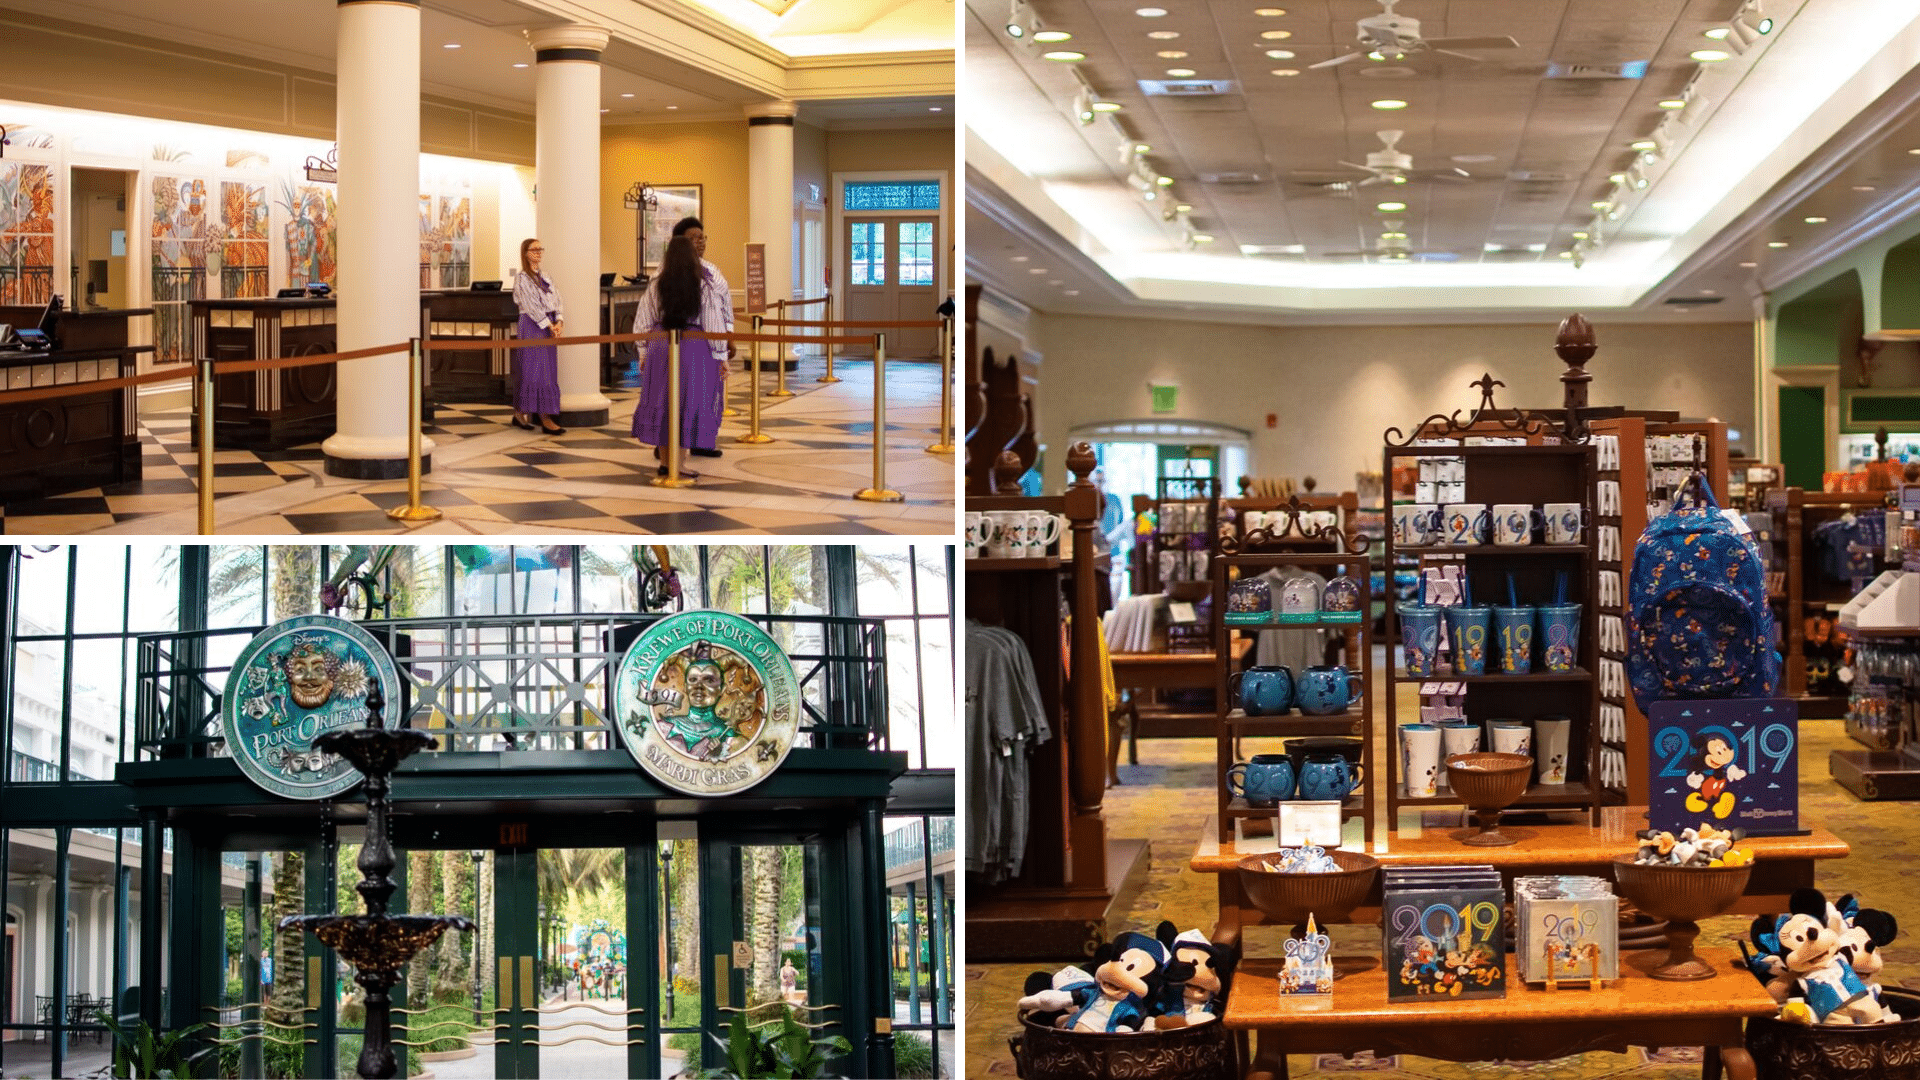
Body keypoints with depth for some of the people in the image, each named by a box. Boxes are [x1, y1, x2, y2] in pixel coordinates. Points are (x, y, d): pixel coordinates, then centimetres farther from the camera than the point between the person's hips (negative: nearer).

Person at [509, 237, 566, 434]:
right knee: (534, 369, -8)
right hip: (531, 326, -8)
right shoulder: (522, 278, -6)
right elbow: (532, 306, -13)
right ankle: (545, 419, -10)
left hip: (548, 326, 8)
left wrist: (559, 322, -8)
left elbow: (555, 300, 9)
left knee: (548, 372, 6)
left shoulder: (544, 277, 16)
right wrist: (549, 326, -17)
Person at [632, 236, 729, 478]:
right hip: (695, 349, -3)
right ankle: (679, 463, 5)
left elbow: (642, 324, 5)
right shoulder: (705, 287, -7)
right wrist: (721, 357, 0)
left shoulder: (655, 287, 1)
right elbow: (714, 324, -7)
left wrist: (644, 355, 15)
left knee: (661, 403, 12)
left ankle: (664, 460, 18)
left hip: (660, 348, 3)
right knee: (690, 404, 5)